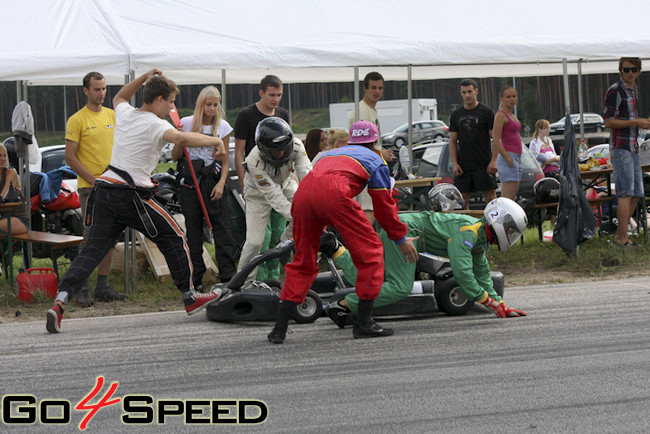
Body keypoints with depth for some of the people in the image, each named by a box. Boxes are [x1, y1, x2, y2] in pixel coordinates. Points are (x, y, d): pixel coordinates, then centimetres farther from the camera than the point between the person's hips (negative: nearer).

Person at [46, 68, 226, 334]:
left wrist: (145, 78, 33)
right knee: (173, 238, 10)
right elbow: (182, 138, -27)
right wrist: (215, 140, -17)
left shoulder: (124, 114, 14)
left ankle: (60, 301, -16)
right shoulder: (154, 125, -8)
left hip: (105, 190, 7)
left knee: (93, 250, 1)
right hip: (132, 195, -7)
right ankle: (190, 297, 18)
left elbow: (119, 97, 39)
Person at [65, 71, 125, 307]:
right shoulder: (77, 120, -6)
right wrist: (94, 180, -15)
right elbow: (70, 157, -8)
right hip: (89, 188, -6)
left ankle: (103, 287, 15)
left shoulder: (112, 115, 12)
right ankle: (82, 289, -7)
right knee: (90, 237, -10)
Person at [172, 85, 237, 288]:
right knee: (193, 231, 1)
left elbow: (225, 161, 7)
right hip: (190, 180, 0)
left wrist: (221, 183, -7)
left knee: (223, 229, -7)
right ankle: (195, 280, 7)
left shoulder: (223, 126, 5)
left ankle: (228, 277, -6)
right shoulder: (187, 123, 3)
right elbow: (175, 157, 6)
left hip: (213, 179, 0)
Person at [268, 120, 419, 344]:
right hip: (334, 191, -6)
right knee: (370, 251, 8)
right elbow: (384, 206, 25)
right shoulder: (375, 160, 27)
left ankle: (280, 327, 12)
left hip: (303, 191, 6)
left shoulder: (331, 153, 42)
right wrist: (401, 239, 36)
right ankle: (363, 323, 5)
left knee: (303, 259, 17)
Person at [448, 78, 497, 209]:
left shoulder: (486, 112, 0)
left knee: (491, 197, -7)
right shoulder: (456, 115, 12)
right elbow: (452, 141, 13)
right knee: (462, 200, 4)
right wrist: (455, 164, 1)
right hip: (463, 167, 4)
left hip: (483, 165, -4)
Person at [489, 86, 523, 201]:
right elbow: (496, 141, -16)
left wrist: (494, 161, 23)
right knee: (507, 201, -13)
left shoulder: (512, 116, 18)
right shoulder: (500, 115, -9)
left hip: (517, 158, 9)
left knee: (513, 199, 8)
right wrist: (509, 159, -19)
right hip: (507, 158, -9)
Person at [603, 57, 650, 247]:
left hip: (632, 149, 9)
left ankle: (619, 235, 13)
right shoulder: (614, 91, -11)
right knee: (626, 194, -12)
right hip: (620, 149, -9)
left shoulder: (634, 89, 16)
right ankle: (623, 238, -11)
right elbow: (608, 122, -15)